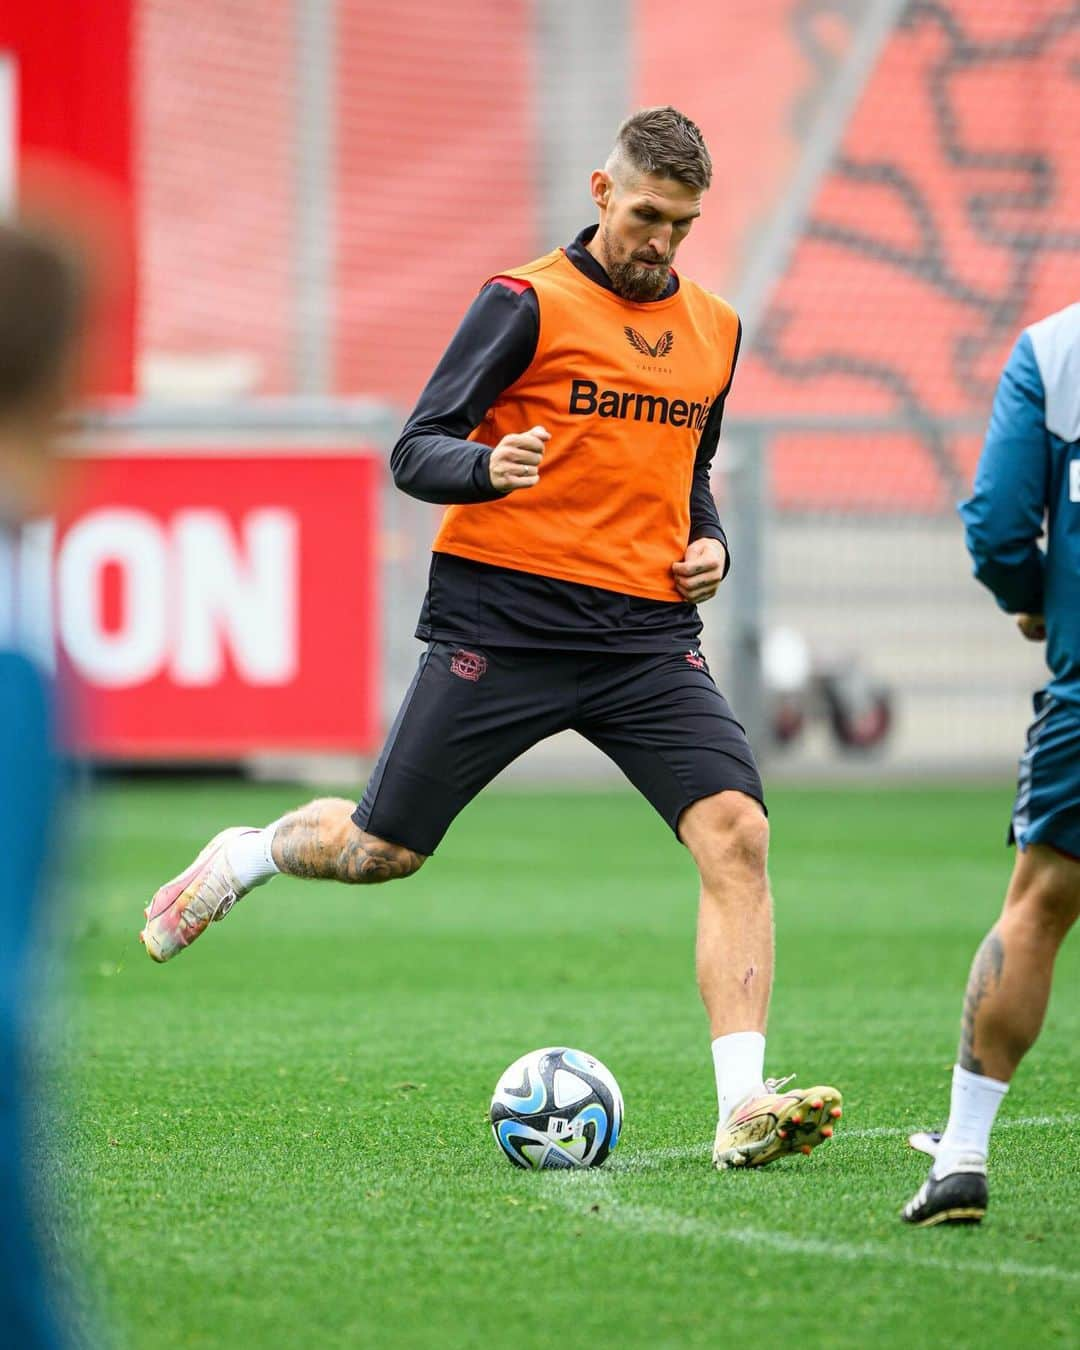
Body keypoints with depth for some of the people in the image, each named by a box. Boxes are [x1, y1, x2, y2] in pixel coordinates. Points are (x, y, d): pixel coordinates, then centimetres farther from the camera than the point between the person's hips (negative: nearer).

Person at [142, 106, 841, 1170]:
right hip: (503, 621, -4)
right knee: (382, 849, 5)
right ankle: (244, 857, 39)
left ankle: (744, 1109, -19)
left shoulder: (714, 331, 14)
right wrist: (486, 467, -26)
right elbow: (414, 453, -5)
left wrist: (709, 542, 11)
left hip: (647, 639, 4)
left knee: (735, 833, -17)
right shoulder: (529, 302, -3)